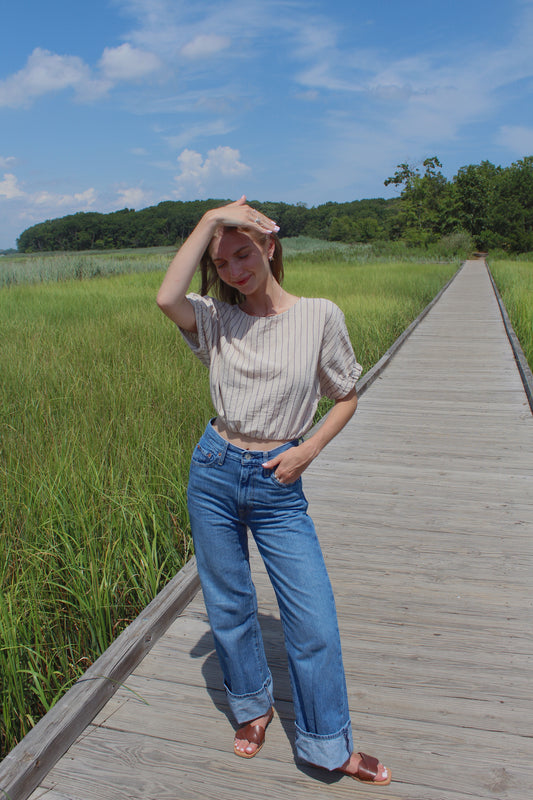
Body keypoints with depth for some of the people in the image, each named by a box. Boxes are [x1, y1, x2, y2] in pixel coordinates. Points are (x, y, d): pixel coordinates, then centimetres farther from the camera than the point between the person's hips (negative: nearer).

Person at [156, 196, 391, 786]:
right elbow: (167, 298, -23)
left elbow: (347, 397, 5)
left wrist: (308, 450, -9)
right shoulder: (217, 319, -1)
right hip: (214, 472, 2)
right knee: (228, 606, 16)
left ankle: (327, 746, 27)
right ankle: (253, 707, 44)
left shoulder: (319, 316, -5)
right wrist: (209, 220, -16)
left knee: (314, 622, 2)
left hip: (277, 484, -2)